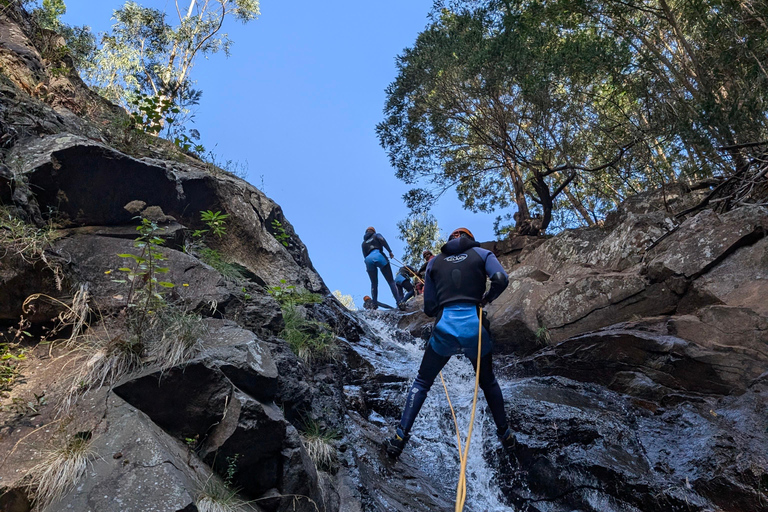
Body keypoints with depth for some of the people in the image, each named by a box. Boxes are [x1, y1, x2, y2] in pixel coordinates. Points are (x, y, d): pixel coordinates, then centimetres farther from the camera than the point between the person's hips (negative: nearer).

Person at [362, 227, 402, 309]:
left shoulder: (363, 243, 31)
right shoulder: (376, 235, 22)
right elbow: (382, 240, 0)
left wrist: (368, 267, 25)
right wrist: (390, 251, -6)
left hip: (368, 260, 3)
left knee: (374, 284, 13)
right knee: (391, 281, -4)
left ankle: (375, 304, -3)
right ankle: (398, 301, -17)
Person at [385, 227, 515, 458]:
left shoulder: (434, 262, 13)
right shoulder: (482, 254, 10)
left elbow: (429, 308, 9)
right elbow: (501, 280, -10)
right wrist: (486, 298, 8)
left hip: (444, 330, 0)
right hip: (475, 329, 0)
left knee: (421, 383, 18)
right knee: (488, 382, 26)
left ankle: (400, 438, 11)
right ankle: (505, 435, 38)